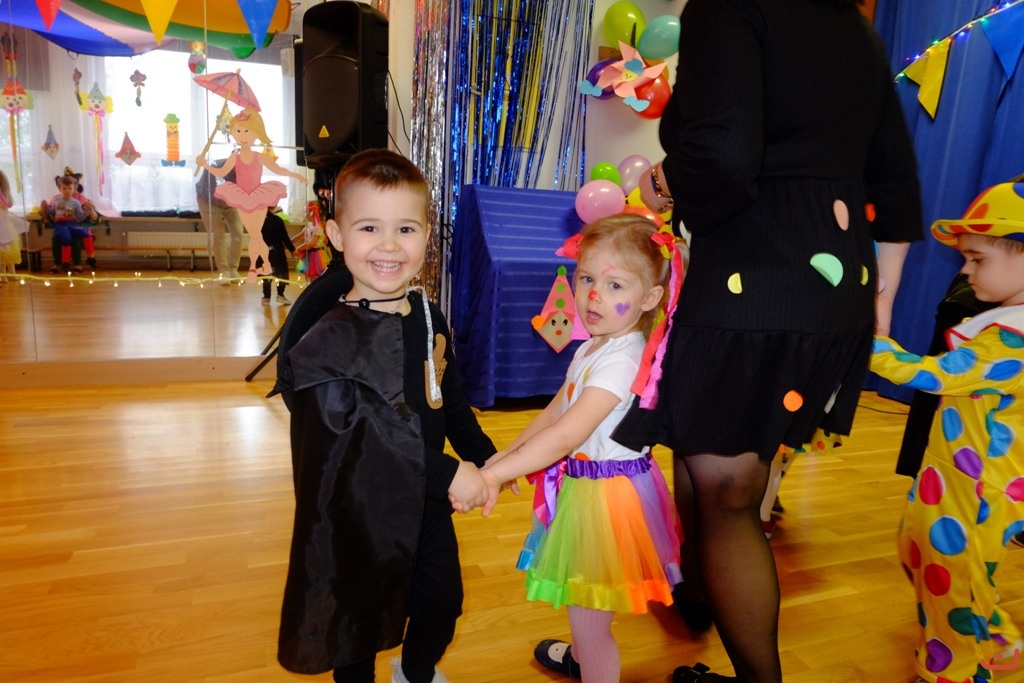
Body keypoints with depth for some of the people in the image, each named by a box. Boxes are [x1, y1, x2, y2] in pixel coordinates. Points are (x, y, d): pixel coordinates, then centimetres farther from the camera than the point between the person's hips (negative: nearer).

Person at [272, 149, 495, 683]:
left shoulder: (429, 319, -2)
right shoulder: (331, 338, -23)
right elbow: (354, 432, -28)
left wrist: (483, 457, 4)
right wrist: (446, 475, -29)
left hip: (426, 503, 7)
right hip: (357, 513, -6)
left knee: (443, 600, 24)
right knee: (357, 619, 16)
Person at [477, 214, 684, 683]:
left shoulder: (620, 361, -27)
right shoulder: (594, 346, 4)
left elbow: (566, 435, -34)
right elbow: (555, 410, 9)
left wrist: (495, 474, -33)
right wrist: (507, 455, 2)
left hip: (607, 493, -10)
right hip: (584, 482, 10)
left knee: (589, 617, 6)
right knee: (581, 604, 32)